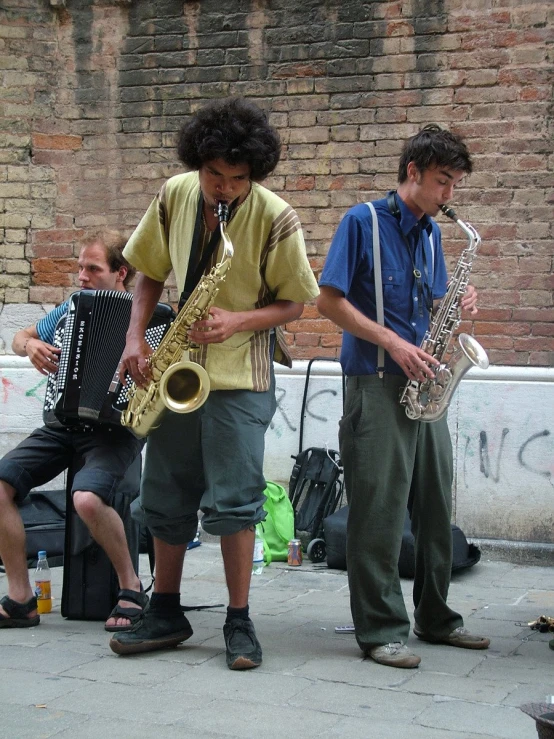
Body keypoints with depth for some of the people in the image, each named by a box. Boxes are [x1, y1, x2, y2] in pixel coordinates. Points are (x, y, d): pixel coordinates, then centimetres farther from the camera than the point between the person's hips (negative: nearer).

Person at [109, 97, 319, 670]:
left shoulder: (275, 219, -13)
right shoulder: (174, 197, 0)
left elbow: (292, 303, -5)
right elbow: (151, 272, 11)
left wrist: (239, 322, -22)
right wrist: (135, 336, -3)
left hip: (240, 375, -5)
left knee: (234, 501, -7)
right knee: (165, 497, 11)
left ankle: (239, 621, 8)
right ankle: (165, 615, 25)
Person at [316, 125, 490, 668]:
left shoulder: (431, 233, 16)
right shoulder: (363, 222, -5)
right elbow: (329, 301, -10)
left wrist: (457, 307, -1)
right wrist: (394, 343, -16)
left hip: (423, 386, 7)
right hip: (376, 386, -7)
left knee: (435, 507, 10)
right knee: (379, 511, -6)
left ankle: (435, 618, 23)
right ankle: (380, 629, 2)